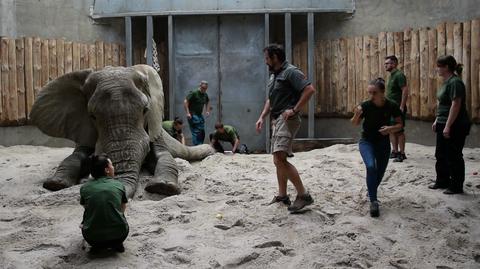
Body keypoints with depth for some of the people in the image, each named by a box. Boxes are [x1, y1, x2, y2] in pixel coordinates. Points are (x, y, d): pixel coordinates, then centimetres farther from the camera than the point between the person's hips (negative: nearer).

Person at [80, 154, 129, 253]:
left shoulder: (84, 188, 4)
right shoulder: (119, 185, 4)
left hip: (92, 237, 0)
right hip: (119, 234, 0)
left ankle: (98, 245, 10)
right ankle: (116, 243, 9)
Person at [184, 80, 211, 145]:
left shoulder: (205, 95, 10)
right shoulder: (194, 93, -12)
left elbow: (207, 102, 31)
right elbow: (185, 102, -16)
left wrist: (207, 111, 16)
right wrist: (188, 113, -20)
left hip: (200, 115, 8)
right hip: (193, 115, -8)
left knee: (202, 132, 7)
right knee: (196, 132, -13)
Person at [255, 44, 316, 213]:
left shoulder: (291, 72, -11)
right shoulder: (274, 75, 19)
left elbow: (310, 90, -21)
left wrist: (294, 110, -21)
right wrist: (262, 117, 16)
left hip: (287, 120, -10)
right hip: (277, 120, 10)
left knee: (280, 159, -22)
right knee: (278, 160, 14)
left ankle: (303, 195, -18)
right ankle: (282, 196, 24)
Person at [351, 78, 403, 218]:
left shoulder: (392, 106, -16)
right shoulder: (366, 105, -18)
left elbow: (400, 124, -3)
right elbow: (354, 124, -5)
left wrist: (391, 128, -24)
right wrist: (356, 115, -27)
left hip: (383, 143, 2)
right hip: (366, 141, -2)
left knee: (380, 172, 11)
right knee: (371, 167, -26)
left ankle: (371, 192, 44)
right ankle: (373, 201, -17)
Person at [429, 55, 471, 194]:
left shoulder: (455, 82, -19)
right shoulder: (446, 82, 12)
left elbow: (456, 105, -24)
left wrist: (448, 126, -25)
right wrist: (437, 121, 19)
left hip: (454, 126, -10)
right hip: (444, 124, 10)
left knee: (453, 157, 0)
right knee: (441, 155, 18)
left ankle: (456, 186, 11)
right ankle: (442, 181, 31)